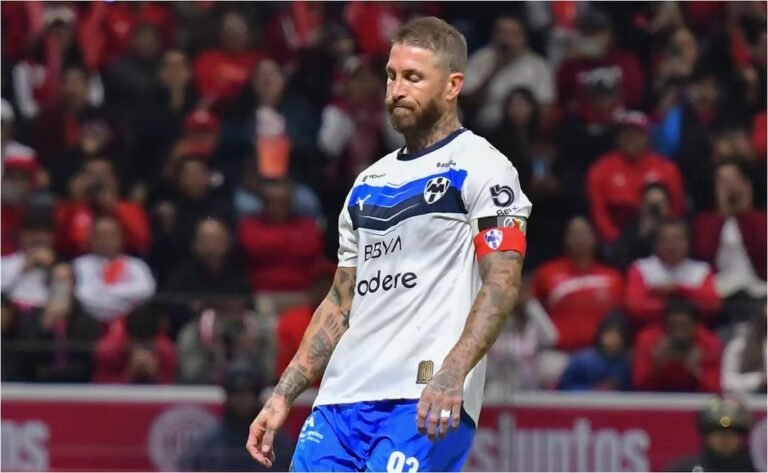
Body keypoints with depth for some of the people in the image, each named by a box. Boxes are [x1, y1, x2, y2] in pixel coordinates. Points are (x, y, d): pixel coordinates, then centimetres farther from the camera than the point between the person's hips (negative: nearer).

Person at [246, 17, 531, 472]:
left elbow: (502, 284, -13)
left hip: (427, 403, -7)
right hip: (343, 397, 7)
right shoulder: (370, 182, 22)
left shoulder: (480, 167, -1)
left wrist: (452, 375, -26)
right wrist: (283, 396, 18)